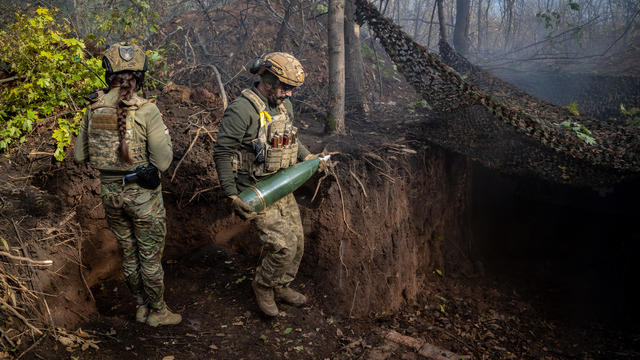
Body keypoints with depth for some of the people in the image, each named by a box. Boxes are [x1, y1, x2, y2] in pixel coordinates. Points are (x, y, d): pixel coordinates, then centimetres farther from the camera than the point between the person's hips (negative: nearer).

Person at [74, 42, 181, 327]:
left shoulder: (94, 108, -4)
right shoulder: (147, 111, -19)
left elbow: (80, 155, 4)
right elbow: (162, 162, -19)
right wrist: (165, 136, -2)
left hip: (110, 192, 5)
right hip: (143, 195, -5)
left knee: (128, 254, 22)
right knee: (151, 256, 13)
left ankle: (141, 306, 38)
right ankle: (157, 312, 30)